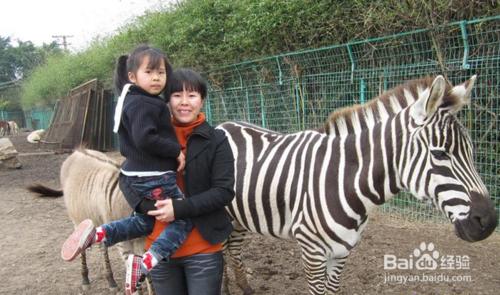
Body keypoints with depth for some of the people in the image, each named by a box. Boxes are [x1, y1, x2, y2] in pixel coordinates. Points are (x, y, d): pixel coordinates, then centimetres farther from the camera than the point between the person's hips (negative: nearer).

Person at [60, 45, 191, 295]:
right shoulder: (143, 104, -16)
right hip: (153, 179, -10)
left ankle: (96, 234, 14)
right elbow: (145, 139, -29)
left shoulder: (132, 101, 15)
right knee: (184, 220, 1)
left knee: (145, 221, 27)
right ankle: (144, 264, -12)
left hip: (135, 177, 10)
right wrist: (176, 151, -18)